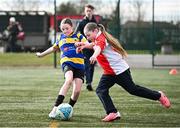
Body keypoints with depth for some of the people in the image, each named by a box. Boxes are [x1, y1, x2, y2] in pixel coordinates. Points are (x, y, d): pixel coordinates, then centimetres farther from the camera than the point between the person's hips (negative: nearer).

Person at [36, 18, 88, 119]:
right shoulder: (61, 38, 18)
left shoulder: (78, 36, 8)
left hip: (79, 64, 0)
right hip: (67, 62, 0)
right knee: (69, 80, -32)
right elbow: (54, 48, 36)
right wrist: (42, 54, 48)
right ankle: (56, 108, -38)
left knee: (77, 90, -10)